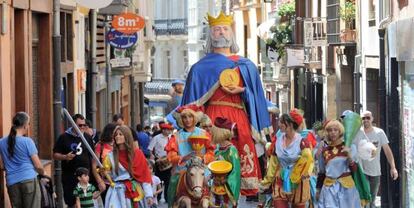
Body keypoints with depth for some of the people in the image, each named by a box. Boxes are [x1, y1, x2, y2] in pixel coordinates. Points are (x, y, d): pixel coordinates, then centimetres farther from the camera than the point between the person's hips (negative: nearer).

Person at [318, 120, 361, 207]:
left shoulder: (349, 147, 0)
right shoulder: (325, 150, 7)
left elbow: (354, 169, -6)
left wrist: (349, 156, -22)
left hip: (346, 187, -2)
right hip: (329, 188, 2)